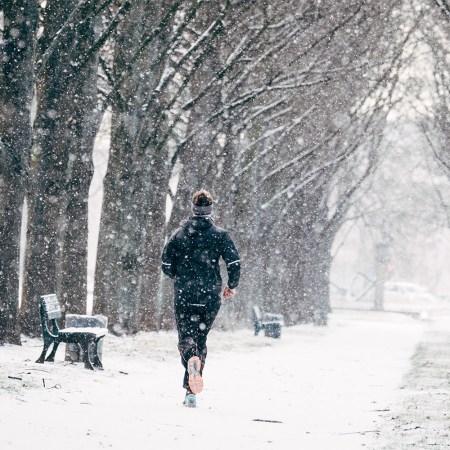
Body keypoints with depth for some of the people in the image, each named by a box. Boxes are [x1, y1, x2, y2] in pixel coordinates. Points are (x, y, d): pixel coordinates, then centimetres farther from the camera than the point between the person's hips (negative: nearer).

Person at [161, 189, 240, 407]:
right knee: (201, 337, 13)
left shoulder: (178, 234, 3)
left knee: (186, 337, 4)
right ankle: (190, 391, 10)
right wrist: (232, 285, 9)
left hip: (183, 295, 0)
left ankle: (191, 359, -35)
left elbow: (166, 265, 4)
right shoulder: (220, 235, -1)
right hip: (210, 296, 0)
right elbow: (234, 263, -9)